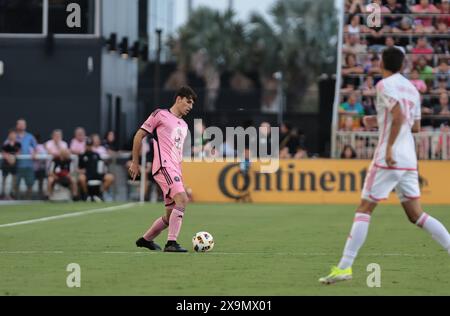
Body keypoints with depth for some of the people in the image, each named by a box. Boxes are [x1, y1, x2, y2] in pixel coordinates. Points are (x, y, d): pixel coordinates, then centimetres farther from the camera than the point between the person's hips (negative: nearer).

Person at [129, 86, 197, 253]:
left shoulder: (184, 126, 25)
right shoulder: (160, 115, 2)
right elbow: (139, 136, 2)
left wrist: (181, 178, 26)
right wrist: (135, 162, 0)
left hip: (175, 169, 9)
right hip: (164, 166, -9)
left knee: (171, 215, 8)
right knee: (182, 199, -27)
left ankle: (146, 239, 28)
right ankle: (171, 243, -30)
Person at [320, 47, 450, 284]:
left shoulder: (385, 85, -5)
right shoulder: (412, 89, 17)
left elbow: (399, 115, -20)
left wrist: (389, 147, -20)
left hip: (389, 159, -7)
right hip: (409, 160, 7)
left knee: (364, 210, -4)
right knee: (416, 215, 11)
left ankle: (344, 267, -10)